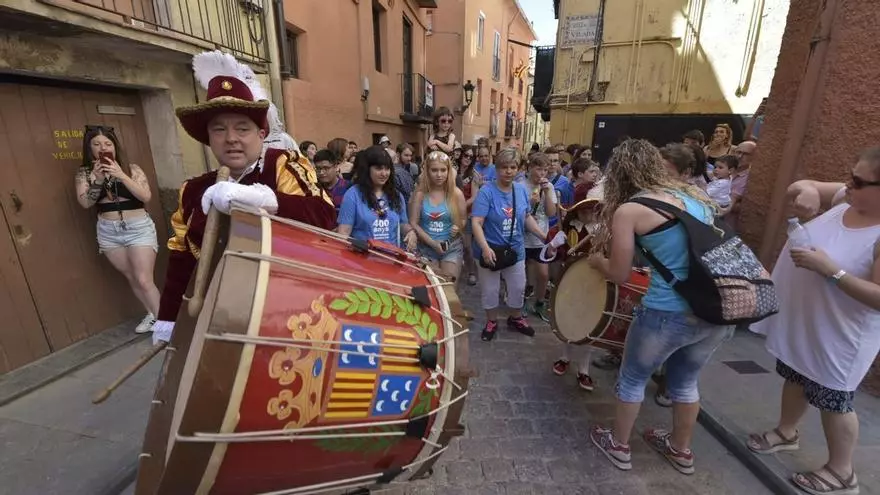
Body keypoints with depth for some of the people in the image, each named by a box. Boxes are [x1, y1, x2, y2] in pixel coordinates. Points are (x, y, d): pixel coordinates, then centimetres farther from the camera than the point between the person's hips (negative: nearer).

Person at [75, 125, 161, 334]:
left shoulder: (131, 168, -2)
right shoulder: (84, 173, 5)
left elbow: (146, 196, -13)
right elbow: (85, 202, -5)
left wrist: (121, 176, -20)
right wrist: (97, 179, -15)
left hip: (138, 228, -3)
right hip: (108, 232, 4)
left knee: (144, 280, -9)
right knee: (131, 278, 11)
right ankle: (152, 315, 26)